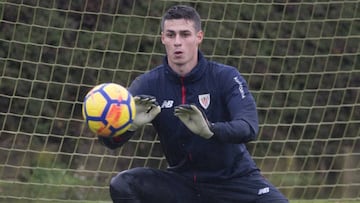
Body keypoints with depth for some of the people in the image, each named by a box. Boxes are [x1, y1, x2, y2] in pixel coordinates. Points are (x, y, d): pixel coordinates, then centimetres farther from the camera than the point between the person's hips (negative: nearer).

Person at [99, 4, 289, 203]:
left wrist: (209, 130, -50)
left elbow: (248, 128, -29)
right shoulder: (148, 84, -7)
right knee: (121, 185, -21)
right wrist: (130, 124, -39)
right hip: (182, 182, 2)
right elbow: (111, 140, -15)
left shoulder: (226, 77, -13)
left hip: (233, 179, -2)